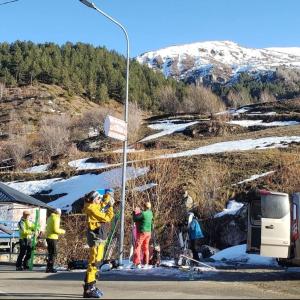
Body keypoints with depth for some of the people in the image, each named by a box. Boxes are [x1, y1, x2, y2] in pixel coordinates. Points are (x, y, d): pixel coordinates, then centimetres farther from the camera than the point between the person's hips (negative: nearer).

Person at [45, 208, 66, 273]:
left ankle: (49, 267, 17)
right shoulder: (56, 218, -12)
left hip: (48, 237, 9)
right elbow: (55, 230, -18)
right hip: (53, 238, -9)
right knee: (54, 253, -4)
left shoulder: (50, 218, 15)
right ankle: (50, 268, -6)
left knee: (50, 252, 15)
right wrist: (62, 231, -2)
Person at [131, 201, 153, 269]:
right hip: (148, 232, 7)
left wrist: (134, 212, 1)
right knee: (145, 248, 13)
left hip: (142, 232, -7)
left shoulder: (143, 214, -16)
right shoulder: (150, 213, 6)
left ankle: (137, 263, -11)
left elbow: (135, 219, -11)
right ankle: (146, 263, 15)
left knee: (137, 247, -4)